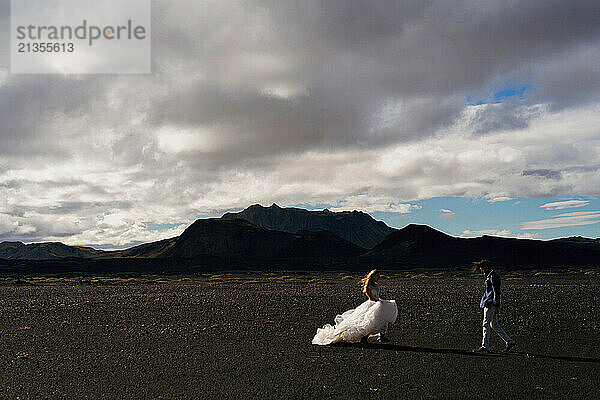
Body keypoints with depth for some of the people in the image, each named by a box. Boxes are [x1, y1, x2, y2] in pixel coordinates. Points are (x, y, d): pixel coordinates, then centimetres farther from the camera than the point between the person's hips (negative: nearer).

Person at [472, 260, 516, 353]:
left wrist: (496, 306, -21)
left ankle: (485, 347, -2)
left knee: (486, 324, -6)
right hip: (488, 303, 10)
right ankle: (510, 342, 15)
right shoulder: (489, 276, 17)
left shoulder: (493, 277, -14)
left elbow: (496, 292, -18)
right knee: (494, 325, 11)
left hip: (491, 303, -10)